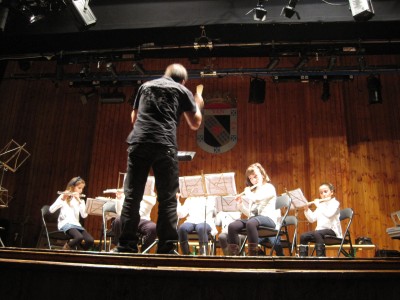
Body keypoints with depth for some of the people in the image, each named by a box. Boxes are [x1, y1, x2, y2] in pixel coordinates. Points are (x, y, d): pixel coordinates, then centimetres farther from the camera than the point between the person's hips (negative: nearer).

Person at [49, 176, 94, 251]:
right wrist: (62, 199, -20)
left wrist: (79, 201, -8)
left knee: (90, 241, -21)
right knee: (79, 237, -34)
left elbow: (84, 215, 1)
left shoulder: (80, 200, 18)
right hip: (65, 223, -5)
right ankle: (66, 248, -5)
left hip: (76, 224, 5)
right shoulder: (63, 197, 6)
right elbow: (51, 210, -9)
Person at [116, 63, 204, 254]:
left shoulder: (145, 86, 23)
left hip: (138, 142, 3)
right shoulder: (183, 91, 14)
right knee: (167, 199, 1)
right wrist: (198, 105, 34)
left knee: (132, 196, 4)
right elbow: (195, 124, 17)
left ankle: (126, 246, 3)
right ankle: (166, 248, -1)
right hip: (164, 145, -3)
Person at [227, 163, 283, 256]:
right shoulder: (253, 192, 24)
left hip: (268, 218, -7)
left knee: (251, 223, -40)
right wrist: (240, 204, 9)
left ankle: (253, 255, -38)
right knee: (232, 226, -21)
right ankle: (233, 255, -21)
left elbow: (256, 198, -17)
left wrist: (247, 192, 2)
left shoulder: (269, 187, 3)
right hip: (253, 218, 7)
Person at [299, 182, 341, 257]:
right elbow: (312, 219, 11)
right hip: (320, 230, 7)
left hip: (332, 231, -7)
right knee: (303, 236, -12)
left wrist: (318, 205, -17)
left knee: (317, 233, -35)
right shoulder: (321, 205, 17)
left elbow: (329, 214, -23)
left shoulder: (335, 203, -2)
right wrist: (306, 209, -3)